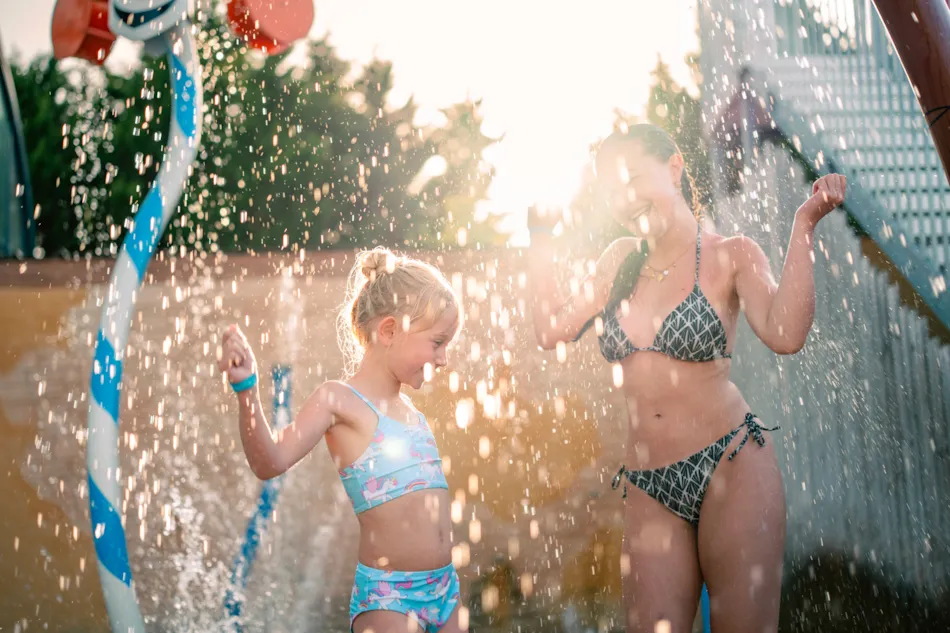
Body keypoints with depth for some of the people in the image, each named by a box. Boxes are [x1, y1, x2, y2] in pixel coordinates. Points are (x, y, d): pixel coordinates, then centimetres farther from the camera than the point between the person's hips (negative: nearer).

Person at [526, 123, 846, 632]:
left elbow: (785, 333, -20)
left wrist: (804, 225, -21)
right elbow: (552, 329, 8)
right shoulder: (621, 260, 13)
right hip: (648, 488, 4)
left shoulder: (730, 256, -2)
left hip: (731, 471, -4)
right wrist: (541, 237, 11)